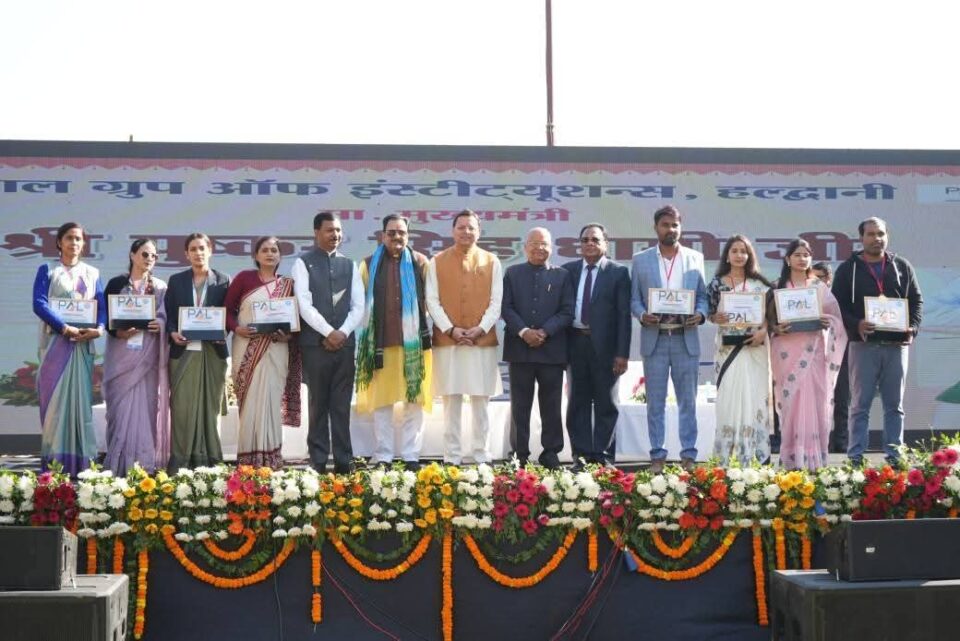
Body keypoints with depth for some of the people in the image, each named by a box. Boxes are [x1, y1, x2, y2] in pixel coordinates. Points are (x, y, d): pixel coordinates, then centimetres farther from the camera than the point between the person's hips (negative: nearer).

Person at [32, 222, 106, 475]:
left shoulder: (92, 273, 14)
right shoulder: (47, 270, 5)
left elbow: (102, 305, 6)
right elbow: (39, 304, -8)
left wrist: (99, 328, -15)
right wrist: (66, 328, -19)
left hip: (83, 344, 3)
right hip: (56, 342, -2)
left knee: (81, 399, -1)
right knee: (55, 399, -5)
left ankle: (79, 463, 0)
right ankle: (54, 464, -4)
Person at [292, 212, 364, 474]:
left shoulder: (349, 265, 14)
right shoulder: (304, 263, 1)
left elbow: (358, 305, 7)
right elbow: (304, 304, -8)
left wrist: (343, 332, -7)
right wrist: (328, 332, -14)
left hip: (345, 342, 3)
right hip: (315, 343, -3)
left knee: (342, 405, 4)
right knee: (318, 405, 1)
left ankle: (343, 461, 6)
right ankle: (318, 462, 5)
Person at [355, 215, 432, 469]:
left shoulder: (420, 262, 8)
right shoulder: (369, 264, 8)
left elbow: (430, 298, 10)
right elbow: (361, 302, 11)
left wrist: (427, 331, 6)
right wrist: (366, 334, 6)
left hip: (413, 341, 0)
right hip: (380, 342, 0)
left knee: (414, 399, 1)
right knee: (381, 400, 2)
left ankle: (411, 456, 6)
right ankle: (383, 456, 7)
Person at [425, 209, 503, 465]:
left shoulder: (491, 261, 7)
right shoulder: (437, 262, 5)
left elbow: (496, 302, 2)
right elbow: (432, 301, 0)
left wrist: (480, 329, -10)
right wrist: (450, 329, -11)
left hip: (483, 340, 1)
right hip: (447, 340, 0)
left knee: (481, 401, 3)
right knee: (451, 400, 1)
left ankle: (481, 454, 10)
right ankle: (451, 455, 6)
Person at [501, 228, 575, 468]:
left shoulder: (562, 276, 8)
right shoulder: (512, 273, 9)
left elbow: (567, 311, 1)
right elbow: (506, 307, 1)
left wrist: (545, 332, -12)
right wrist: (523, 332, -13)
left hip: (552, 349, 0)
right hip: (520, 349, 0)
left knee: (551, 406, 4)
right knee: (520, 406, 4)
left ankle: (551, 453, 11)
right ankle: (520, 454, 9)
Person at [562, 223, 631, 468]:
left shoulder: (618, 272, 0)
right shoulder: (568, 270, 8)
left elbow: (624, 315, -3)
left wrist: (622, 353, -9)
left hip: (604, 345, -2)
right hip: (575, 343, 3)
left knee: (605, 402, 4)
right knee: (578, 402, 7)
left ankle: (603, 455, 9)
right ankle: (581, 454, 13)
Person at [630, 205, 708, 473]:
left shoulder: (695, 258, 9)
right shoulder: (640, 260, 7)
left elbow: (703, 295, 9)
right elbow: (634, 298, 6)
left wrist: (700, 314, -10)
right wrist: (642, 315, -13)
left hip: (686, 338, 0)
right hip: (654, 338, 0)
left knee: (688, 401, 4)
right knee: (655, 402, 3)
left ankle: (689, 455, 10)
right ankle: (657, 456, 9)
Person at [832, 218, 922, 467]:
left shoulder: (902, 266, 11)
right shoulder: (848, 269, 4)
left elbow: (917, 300, 11)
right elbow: (837, 304, -1)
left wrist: (913, 327, -7)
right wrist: (855, 324, -19)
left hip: (896, 344, 2)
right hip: (863, 344, -2)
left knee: (894, 404, 7)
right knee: (860, 404, 0)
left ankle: (894, 454, 13)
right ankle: (855, 456, 2)